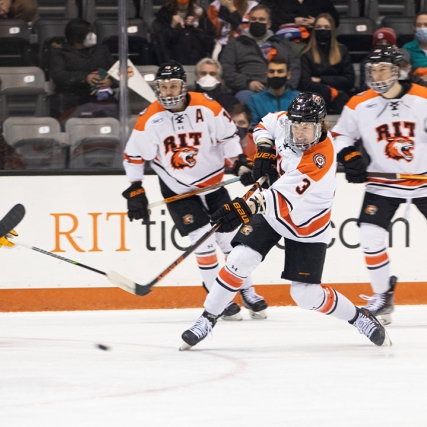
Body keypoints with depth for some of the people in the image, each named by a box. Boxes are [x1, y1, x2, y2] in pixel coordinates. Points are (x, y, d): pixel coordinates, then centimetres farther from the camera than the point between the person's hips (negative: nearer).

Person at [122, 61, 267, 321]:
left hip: (213, 183, 2)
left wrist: (240, 162, -8)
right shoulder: (149, 120, -16)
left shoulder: (206, 107, -14)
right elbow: (134, 156, -7)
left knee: (231, 237, 4)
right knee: (203, 241, -12)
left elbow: (228, 134, 0)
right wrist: (135, 191, -8)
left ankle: (247, 292, 20)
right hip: (178, 190, -2)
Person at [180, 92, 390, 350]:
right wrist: (264, 150, -9)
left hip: (306, 226, -5)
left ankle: (360, 318, 18)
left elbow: (284, 196, -44)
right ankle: (207, 321, -4)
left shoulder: (321, 160, -35)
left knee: (306, 295, -5)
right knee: (240, 260, -14)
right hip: (271, 212, 5)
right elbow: (265, 124, 11)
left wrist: (247, 207, -57)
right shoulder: (285, 123, -15)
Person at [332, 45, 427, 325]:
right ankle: (384, 294, 7)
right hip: (383, 183, 1)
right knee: (371, 236, -11)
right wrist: (349, 157, -11)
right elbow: (341, 135, 6)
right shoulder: (359, 105, -6)